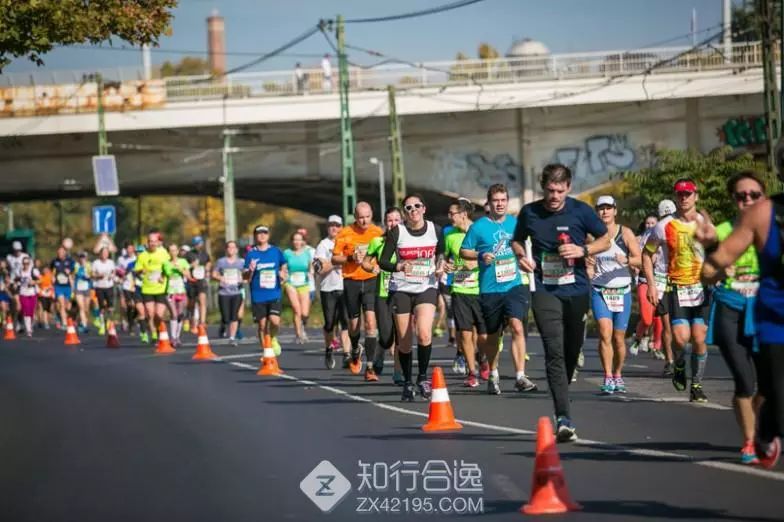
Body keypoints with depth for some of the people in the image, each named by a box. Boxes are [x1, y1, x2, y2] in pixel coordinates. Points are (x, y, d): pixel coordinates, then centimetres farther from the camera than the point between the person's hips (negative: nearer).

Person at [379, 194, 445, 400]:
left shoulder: (435, 230, 0)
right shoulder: (396, 232, -6)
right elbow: (382, 261, -4)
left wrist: (440, 266, -2)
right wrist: (399, 266, -23)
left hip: (427, 288, 0)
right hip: (401, 289, 0)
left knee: (424, 333, -21)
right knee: (404, 341, 2)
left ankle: (422, 376, -2)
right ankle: (407, 382, 21)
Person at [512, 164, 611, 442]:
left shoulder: (580, 211, -4)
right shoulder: (529, 213, 0)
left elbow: (605, 239, 5)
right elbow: (517, 240, 18)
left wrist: (583, 250, -13)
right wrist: (521, 256, -4)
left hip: (576, 291, 1)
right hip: (545, 292, -1)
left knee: (572, 351, 12)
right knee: (554, 352, -15)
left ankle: (560, 396, 38)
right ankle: (563, 419, -22)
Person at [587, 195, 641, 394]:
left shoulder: (626, 233, 2)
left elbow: (639, 258, -1)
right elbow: (589, 266, 11)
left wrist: (626, 260, -21)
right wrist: (588, 265, -11)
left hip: (622, 291, 0)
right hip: (599, 291, 0)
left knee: (619, 338, 6)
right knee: (605, 333, -17)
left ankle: (617, 375, 26)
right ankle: (607, 378, -18)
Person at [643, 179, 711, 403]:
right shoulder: (664, 227, -3)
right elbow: (647, 253, 8)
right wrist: (651, 285, 1)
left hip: (702, 288, 1)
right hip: (677, 289, -1)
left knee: (699, 339, -3)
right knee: (681, 338, -15)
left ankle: (696, 385, 13)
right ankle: (679, 366, 18)